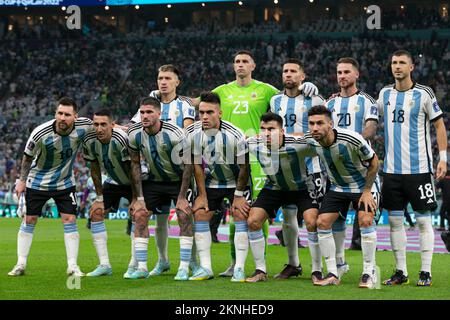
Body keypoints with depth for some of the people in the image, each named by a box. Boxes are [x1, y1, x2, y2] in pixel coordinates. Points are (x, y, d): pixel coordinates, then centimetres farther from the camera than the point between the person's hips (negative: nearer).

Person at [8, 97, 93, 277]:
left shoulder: (84, 126, -22)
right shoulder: (40, 133, -27)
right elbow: (28, 156, -7)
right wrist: (22, 179, -1)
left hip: (65, 182, 1)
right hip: (37, 182, -1)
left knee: (70, 220, -6)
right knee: (29, 220, 3)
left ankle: (72, 265, 0)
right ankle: (21, 264, 12)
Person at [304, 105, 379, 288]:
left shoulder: (352, 139, -31)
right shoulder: (310, 140, -18)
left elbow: (374, 162, -15)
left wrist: (367, 191, -15)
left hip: (361, 184, -5)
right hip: (337, 187, 5)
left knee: (365, 220, -22)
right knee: (322, 222, -6)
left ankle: (369, 273, -8)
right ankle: (332, 275, 2)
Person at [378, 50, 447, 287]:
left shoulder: (423, 94, -4)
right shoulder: (385, 94, 9)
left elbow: (439, 125, 0)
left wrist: (443, 158, -6)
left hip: (419, 167, -4)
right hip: (392, 168, 4)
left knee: (423, 220, -2)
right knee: (394, 220, 5)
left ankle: (425, 272, 2)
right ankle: (401, 272, 12)